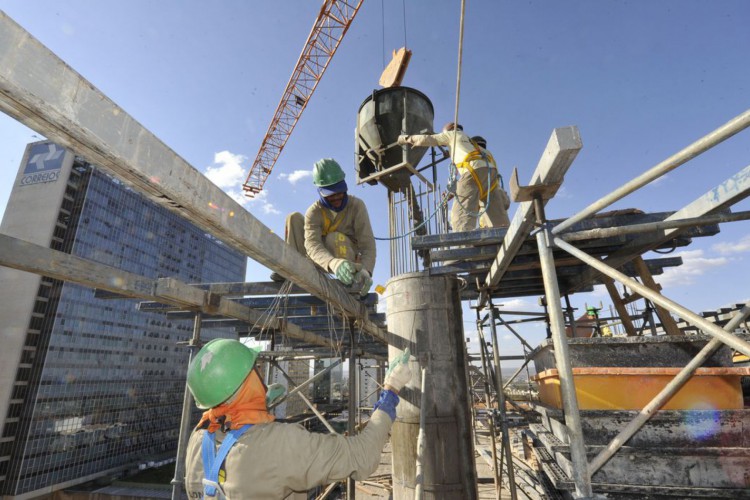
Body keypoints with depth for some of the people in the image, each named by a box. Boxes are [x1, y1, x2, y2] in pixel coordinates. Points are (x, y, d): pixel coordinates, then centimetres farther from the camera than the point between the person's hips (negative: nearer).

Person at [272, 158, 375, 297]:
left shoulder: (356, 205, -17)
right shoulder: (314, 212, -16)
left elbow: (367, 244, -24)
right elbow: (312, 245, -34)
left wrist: (365, 270, -46)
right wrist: (333, 263, -56)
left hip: (349, 260, -2)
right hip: (323, 262, 3)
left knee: (334, 237, -35)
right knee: (295, 218, -13)